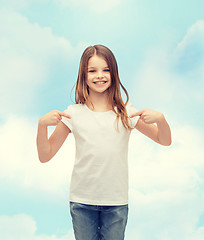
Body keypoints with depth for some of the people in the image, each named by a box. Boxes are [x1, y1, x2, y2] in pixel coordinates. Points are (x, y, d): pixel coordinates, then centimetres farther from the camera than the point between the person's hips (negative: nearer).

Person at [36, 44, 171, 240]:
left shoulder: (125, 113, -1)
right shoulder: (74, 113, -3)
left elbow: (165, 141, 4)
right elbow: (45, 156, -1)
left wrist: (160, 119, -16)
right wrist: (42, 124, -18)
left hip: (116, 202, 1)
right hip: (81, 201, 0)